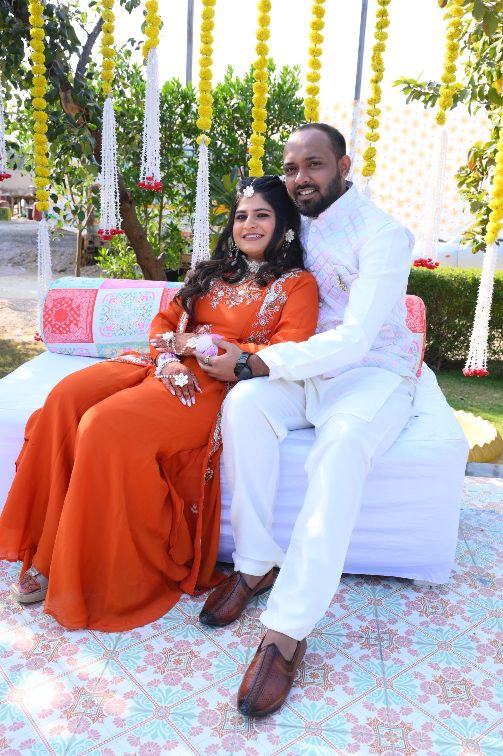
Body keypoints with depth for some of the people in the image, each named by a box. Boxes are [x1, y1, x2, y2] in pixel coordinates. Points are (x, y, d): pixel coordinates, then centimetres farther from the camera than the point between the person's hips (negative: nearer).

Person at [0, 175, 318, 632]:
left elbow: (289, 353, -12)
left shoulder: (297, 284, 4)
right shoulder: (213, 273, 23)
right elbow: (166, 321, 17)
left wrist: (198, 343, -9)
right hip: (172, 370, 7)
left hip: (219, 384, -6)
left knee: (108, 424, -29)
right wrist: (167, 357, -7)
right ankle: (50, 553, -10)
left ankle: (114, 580, -13)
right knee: (66, 398, -18)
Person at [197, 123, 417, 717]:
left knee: (342, 443, -36)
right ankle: (255, 562, -14)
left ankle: (287, 630, -33)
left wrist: (251, 362, -23)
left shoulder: (383, 234, -13)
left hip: (373, 373, -5)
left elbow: (352, 340, -23)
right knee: (244, 405, -25)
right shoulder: (296, 226, 8)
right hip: (308, 369, 5)